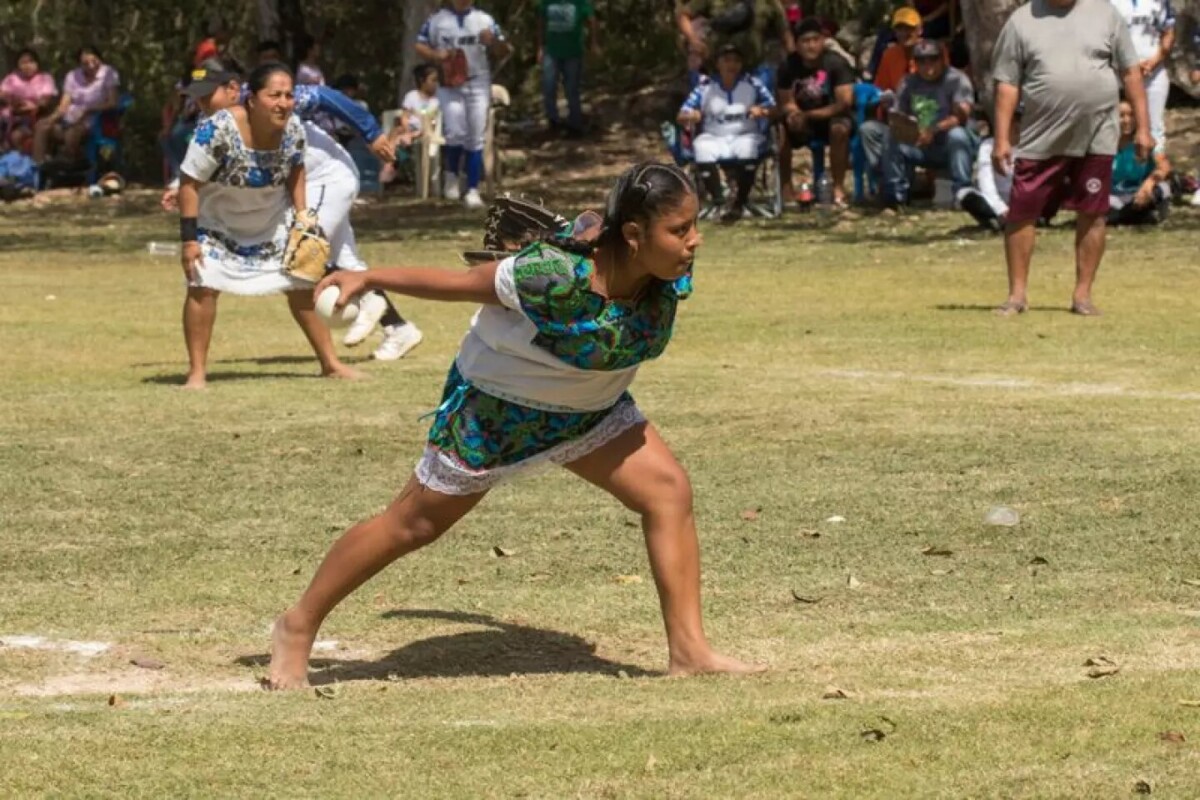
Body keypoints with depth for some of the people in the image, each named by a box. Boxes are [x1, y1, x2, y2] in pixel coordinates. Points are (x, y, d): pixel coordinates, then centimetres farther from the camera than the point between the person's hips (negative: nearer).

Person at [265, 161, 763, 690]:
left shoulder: (670, 274, -19)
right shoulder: (558, 276, -38)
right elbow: (463, 284, -23)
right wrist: (367, 280, -11)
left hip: (589, 409, 6)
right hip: (496, 407, -6)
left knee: (669, 492, -9)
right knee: (413, 524, 5)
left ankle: (688, 650, -5)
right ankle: (297, 630, 21)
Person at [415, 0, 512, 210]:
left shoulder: (484, 20, 2)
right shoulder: (437, 19, 2)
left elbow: (504, 52, 4)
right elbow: (420, 46, 6)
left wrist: (493, 42, -19)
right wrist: (436, 55, -14)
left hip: (478, 84, 1)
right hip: (449, 84, -1)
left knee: (475, 139, 1)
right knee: (456, 132, -16)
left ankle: (472, 190, 8)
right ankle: (451, 173, 12)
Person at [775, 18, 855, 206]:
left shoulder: (836, 63, -15)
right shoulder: (789, 66, -7)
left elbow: (845, 103, -19)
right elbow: (786, 102, -5)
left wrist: (809, 115, -24)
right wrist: (793, 113, -30)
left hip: (832, 117, -3)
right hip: (802, 120, 3)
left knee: (839, 129, -36)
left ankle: (838, 187, -26)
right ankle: (786, 187, -12)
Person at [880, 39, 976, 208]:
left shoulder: (957, 80, -7)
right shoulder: (908, 84, 9)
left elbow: (962, 116, -20)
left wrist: (934, 130, -36)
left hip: (951, 148, -4)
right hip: (919, 147, 4)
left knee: (957, 135, -36)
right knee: (890, 137, -19)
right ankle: (896, 192, -16)